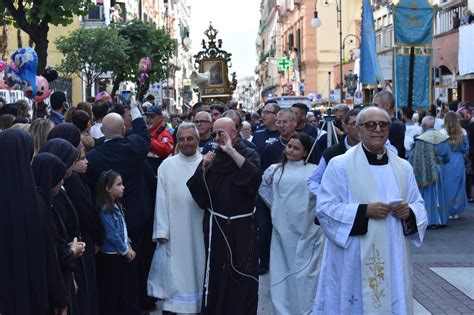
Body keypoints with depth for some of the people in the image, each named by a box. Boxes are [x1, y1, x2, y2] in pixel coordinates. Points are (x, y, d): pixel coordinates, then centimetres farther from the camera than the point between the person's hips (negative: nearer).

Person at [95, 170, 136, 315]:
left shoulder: (117, 205, 10)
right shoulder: (105, 210, -18)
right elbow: (111, 234, -20)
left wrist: (129, 247, 6)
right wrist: (125, 250, -11)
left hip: (121, 254, 9)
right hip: (110, 255, -9)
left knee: (121, 286, 14)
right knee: (110, 289, -1)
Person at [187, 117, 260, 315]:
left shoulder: (248, 154, -3)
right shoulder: (212, 156, 6)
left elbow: (254, 175, -26)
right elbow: (196, 189, 3)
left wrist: (231, 150, -23)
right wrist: (204, 168, -13)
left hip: (242, 225, -3)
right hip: (216, 224, 3)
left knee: (243, 275, 4)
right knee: (216, 273, 10)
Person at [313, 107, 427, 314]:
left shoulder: (403, 167, 10)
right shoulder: (340, 165, -5)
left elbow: (419, 206, 14)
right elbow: (325, 208, -9)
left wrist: (409, 212, -10)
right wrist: (364, 211, -19)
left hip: (393, 259, 4)